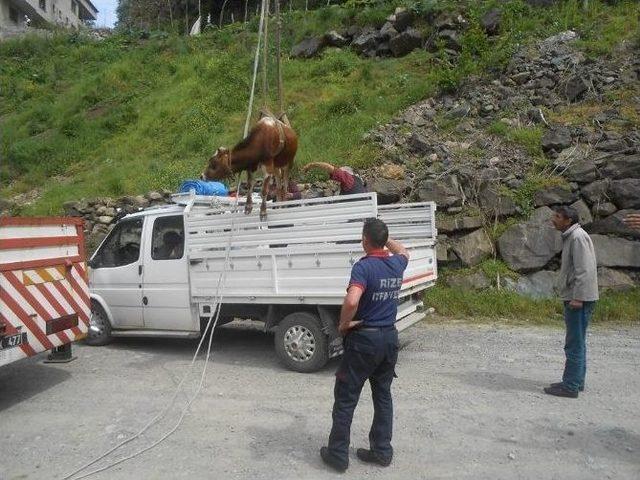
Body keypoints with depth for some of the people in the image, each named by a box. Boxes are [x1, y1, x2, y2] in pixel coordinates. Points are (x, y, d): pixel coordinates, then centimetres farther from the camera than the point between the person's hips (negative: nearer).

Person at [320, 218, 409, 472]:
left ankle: (338, 454, 16)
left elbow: (352, 301, -35)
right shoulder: (396, 264, 2)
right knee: (383, 396, 17)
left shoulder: (364, 266, -20)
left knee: (346, 398, 6)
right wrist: (384, 237, 30)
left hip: (364, 339, -7)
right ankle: (382, 451, 26)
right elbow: (403, 251, 28)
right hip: (389, 337, 7)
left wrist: (343, 324, -18)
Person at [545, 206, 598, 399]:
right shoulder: (571, 237, 17)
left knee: (574, 344, -5)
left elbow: (584, 270, -21)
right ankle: (576, 381, 26)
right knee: (577, 342, 16)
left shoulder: (578, 237, -14)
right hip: (575, 297, 11)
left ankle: (570, 386, 0)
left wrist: (577, 297, -24)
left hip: (579, 298, -11)